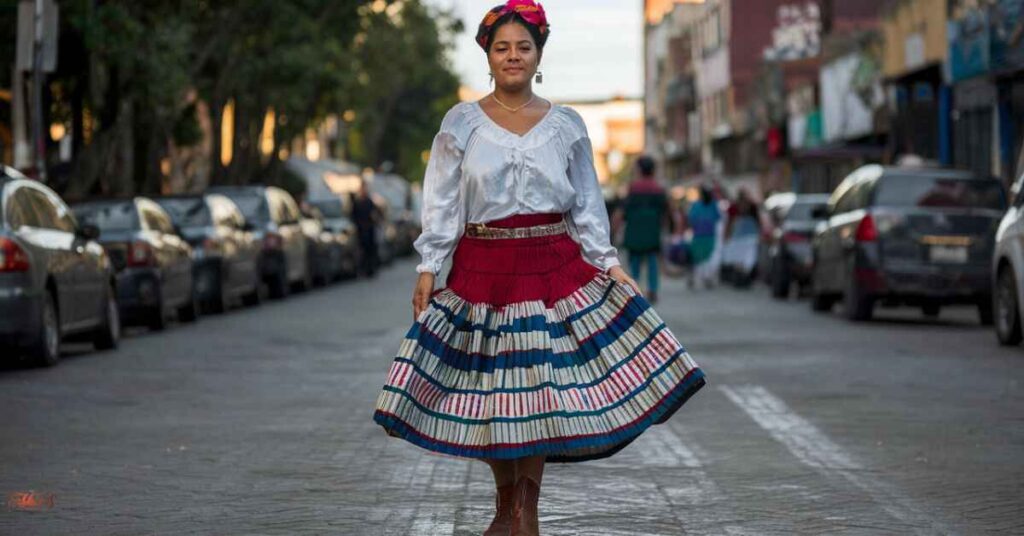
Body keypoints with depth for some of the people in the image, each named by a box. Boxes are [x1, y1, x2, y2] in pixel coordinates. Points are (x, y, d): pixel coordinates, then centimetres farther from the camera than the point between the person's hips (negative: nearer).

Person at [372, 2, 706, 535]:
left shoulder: (567, 125, 7)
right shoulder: (461, 123, 3)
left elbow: (587, 205, 11)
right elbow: (442, 204, 3)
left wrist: (609, 263, 3)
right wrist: (428, 268, -4)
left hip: (554, 266, 1)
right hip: (483, 268, 0)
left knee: (541, 386, -4)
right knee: (487, 390, 2)